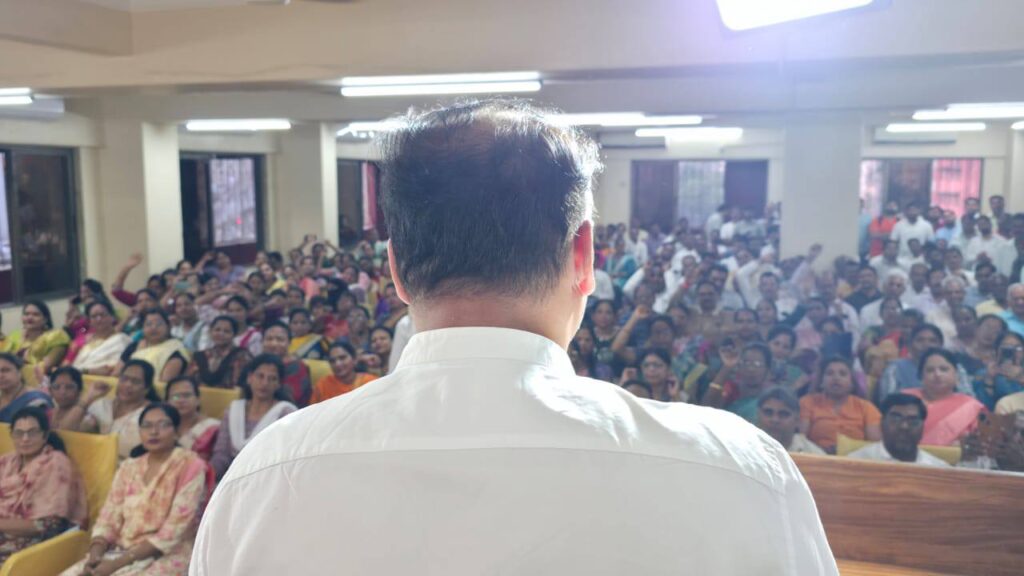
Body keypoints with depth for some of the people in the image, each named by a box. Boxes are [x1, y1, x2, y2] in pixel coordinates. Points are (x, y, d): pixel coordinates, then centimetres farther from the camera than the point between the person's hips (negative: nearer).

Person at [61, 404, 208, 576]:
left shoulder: (190, 465, -7)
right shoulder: (128, 468, 12)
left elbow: (172, 532, -13)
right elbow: (108, 518, 6)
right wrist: (95, 555, -13)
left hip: (166, 557, -6)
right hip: (121, 551, 6)